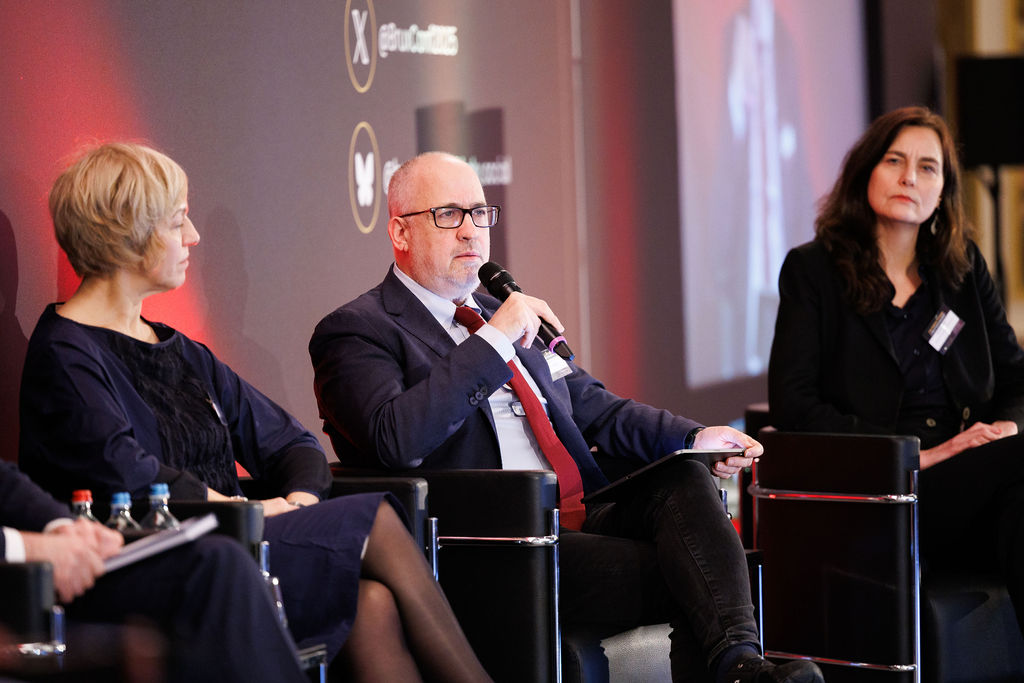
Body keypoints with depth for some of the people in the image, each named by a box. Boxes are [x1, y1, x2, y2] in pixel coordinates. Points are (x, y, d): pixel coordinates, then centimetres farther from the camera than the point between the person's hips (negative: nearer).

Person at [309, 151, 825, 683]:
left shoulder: (499, 311, 27)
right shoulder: (355, 332, 2)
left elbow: (595, 408, 27)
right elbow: (394, 441, -18)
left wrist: (695, 440, 8)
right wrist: (493, 340, -15)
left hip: (579, 517, 7)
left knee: (688, 480, -25)